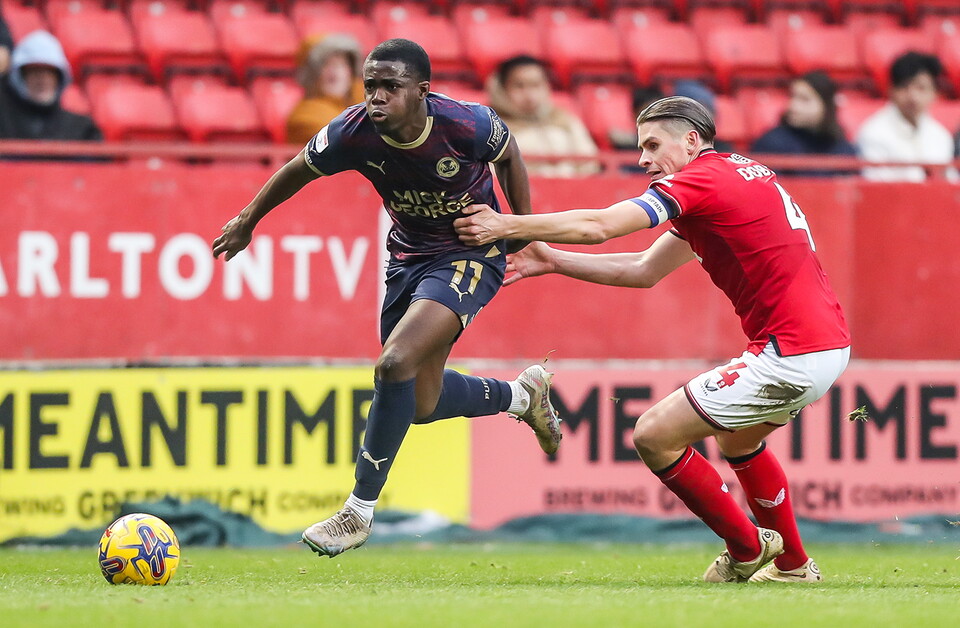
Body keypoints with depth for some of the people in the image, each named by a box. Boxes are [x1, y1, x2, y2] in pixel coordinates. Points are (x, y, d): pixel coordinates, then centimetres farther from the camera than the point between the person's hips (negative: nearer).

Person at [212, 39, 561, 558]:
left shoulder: (465, 125, -26)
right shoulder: (354, 133, -19)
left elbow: (508, 154, -2)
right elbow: (299, 170, 2)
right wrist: (248, 220, 11)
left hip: (471, 256, -5)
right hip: (408, 256, 5)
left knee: (395, 363, -24)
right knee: (423, 404, 9)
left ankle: (359, 511, -13)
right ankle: (523, 394, 40)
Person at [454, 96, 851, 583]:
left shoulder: (705, 178, -9)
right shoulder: (738, 174, 20)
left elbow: (598, 226, -16)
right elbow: (646, 270, 22)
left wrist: (507, 226, -8)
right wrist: (553, 261, 19)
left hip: (790, 355, -11)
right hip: (828, 345, 11)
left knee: (653, 437, -5)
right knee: (737, 440, 34)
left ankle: (747, 549, 9)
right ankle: (793, 565, 38)